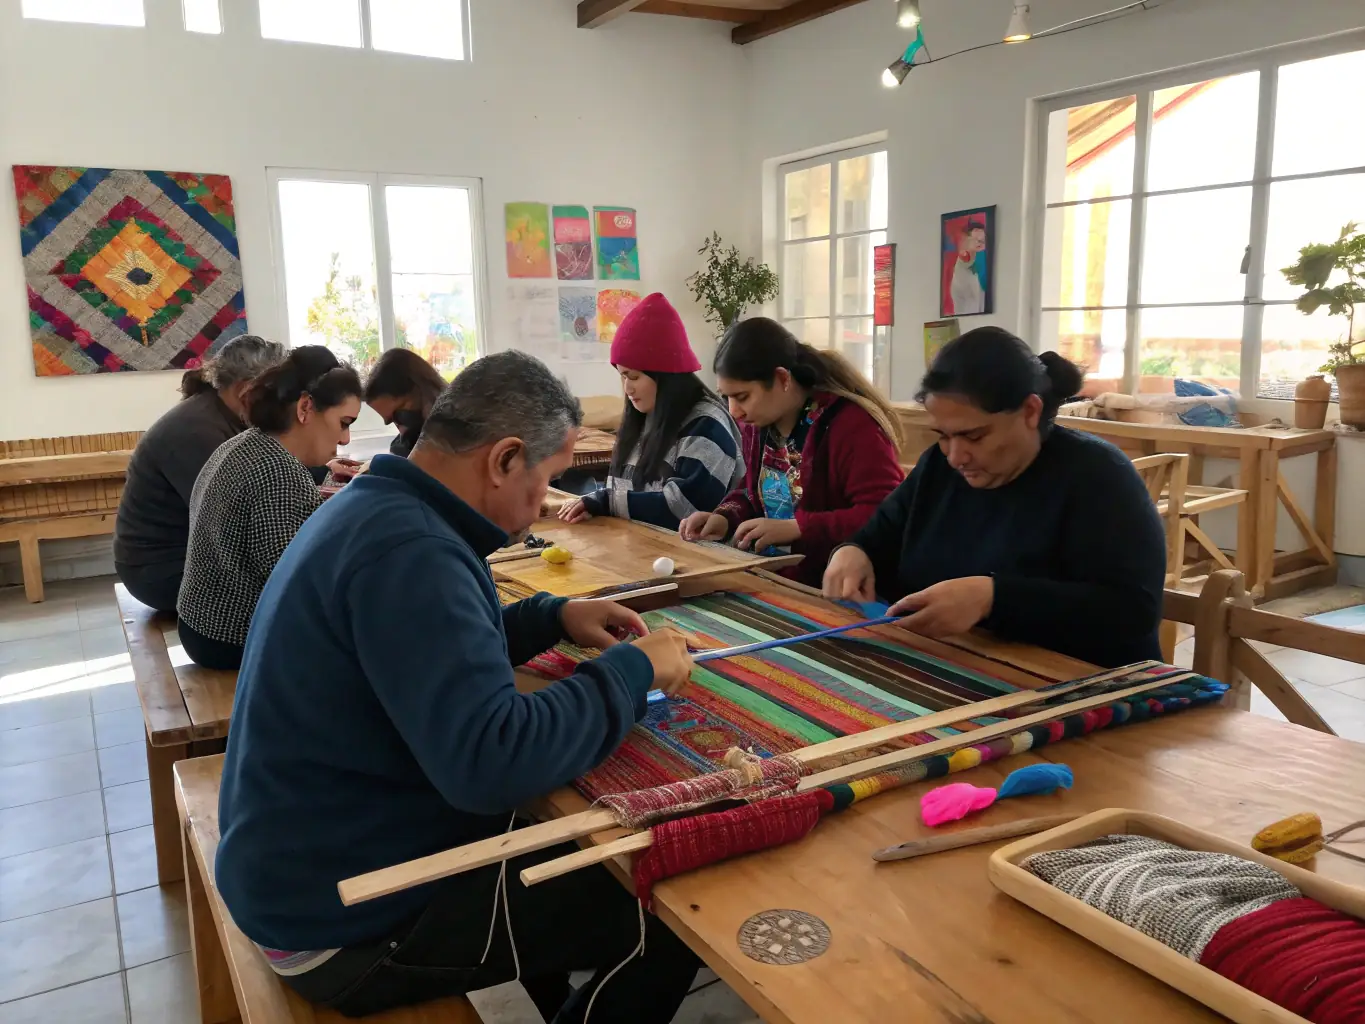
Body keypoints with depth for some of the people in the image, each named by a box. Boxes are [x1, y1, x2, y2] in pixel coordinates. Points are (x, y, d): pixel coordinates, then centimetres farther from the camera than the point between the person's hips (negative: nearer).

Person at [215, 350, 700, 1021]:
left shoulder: (377, 510, 4)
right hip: (344, 918, -10)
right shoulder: (406, 550, -28)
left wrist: (553, 617, 7)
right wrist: (632, 668, -22)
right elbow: (494, 764, -36)